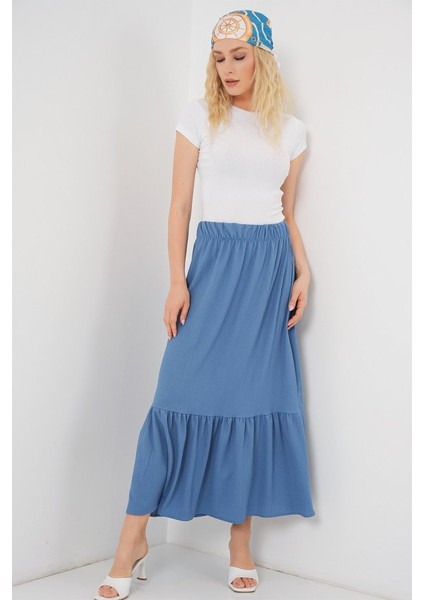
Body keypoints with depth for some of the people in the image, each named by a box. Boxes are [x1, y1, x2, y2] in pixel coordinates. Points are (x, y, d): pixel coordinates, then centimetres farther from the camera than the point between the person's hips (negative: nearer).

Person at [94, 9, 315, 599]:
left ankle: (240, 543, 13)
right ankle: (133, 542, 1)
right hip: (215, 261, -2)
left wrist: (303, 272, 1)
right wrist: (178, 280, -7)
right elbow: (180, 204, 1)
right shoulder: (200, 116, 3)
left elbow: (288, 213, 15)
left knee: (258, 396, 2)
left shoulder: (291, 130, 11)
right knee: (184, 394, -8)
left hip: (272, 265, 3)